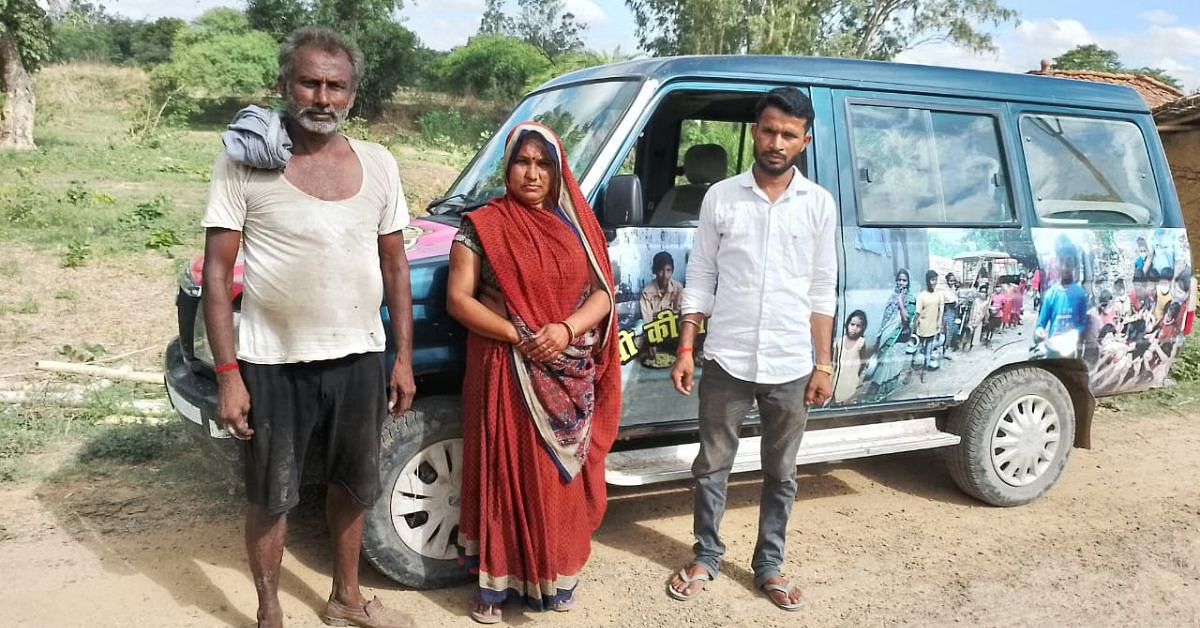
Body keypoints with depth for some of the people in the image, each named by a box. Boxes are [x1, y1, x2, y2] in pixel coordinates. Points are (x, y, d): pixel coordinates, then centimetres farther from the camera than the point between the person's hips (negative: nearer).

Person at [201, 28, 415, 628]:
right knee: (271, 497, 11)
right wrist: (228, 371, -14)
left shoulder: (378, 164, 2)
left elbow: (394, 264, 7)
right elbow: (217, 272, -8)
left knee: (352, 486, 19)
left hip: (359, 359, 4)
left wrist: (404, 357, 5)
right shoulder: (244, 164, -8)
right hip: (273, 365, -3)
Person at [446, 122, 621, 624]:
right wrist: (518, 337, -16)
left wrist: (567, 330, -15)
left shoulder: (576, 224, 7)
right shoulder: (483, 226, -2)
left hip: (571, 379, 3)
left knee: (563, 478, 10)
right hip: (507, 374, -3)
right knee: (507, 475, 2)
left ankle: (556, 576, 27)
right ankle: (497, 583, 16)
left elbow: (602, 294, 4)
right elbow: (458, 299, -6)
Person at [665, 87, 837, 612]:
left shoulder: (819, 204, 0)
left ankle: (769, 566, 31)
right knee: (712, 466, 13)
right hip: (726, 360, 0)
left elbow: (822, 290, 4)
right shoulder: (721, 197, -2)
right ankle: (706, 558, 31)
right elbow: (700, 278, 2)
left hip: (790, 366, 1)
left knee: (780, 474, 14)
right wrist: (685, 349, -2)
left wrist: (823, 364, 2)